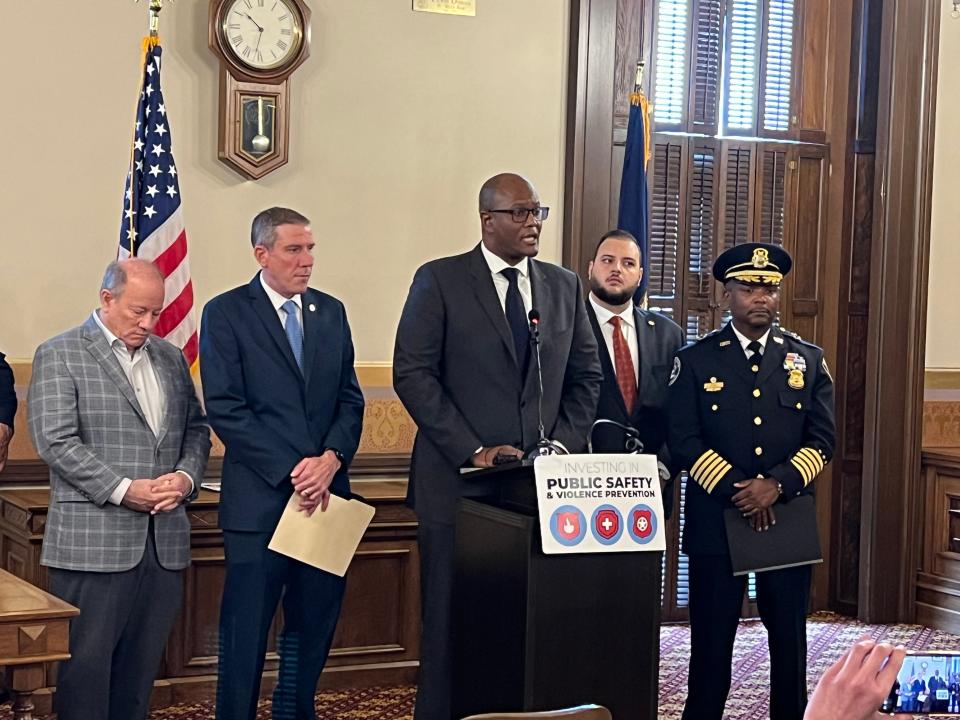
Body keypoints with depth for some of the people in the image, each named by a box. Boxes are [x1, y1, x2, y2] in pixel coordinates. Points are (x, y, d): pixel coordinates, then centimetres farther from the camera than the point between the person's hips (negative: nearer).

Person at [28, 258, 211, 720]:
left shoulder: (170, 358, 16)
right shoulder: (59, 355, -2)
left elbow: (196, 430, 18)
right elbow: (55, 441, -11)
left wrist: (186, 476, -4)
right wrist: (124, 489, -16)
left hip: (163, 539, 5)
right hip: (93, 542, -5)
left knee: (142, 663, 9)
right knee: (88, 660, -1)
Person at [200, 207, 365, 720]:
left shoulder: (330, 312, 13)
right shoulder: (226, 313, -3)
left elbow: (350, 399, 11)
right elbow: (225, 408, -10)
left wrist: (331, 459, -7)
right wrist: (291, 470, -14)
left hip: (325, 493, 5)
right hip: (260, 498, -5)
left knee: (315, 621, 10)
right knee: (246, 628, 0)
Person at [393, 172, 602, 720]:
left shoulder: (565, 286, 12)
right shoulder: (440, 280, -1)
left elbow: (586, 376, 15)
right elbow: (413, 373, -7)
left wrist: (566, 444, -1)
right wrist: (473, 451, -13)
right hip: (460, 481, -3)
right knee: (451, 621, 2)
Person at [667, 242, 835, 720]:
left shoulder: (808, 360, 9)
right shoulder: (694, 361, 3)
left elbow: (821, 441, 2)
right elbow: (684, 442, -5)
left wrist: (777, 484, -15)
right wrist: (737, 491, -16)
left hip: (788, 520, 2)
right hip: (715, 521, -2)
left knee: (789, 640, 7)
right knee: (712, 640, 3)